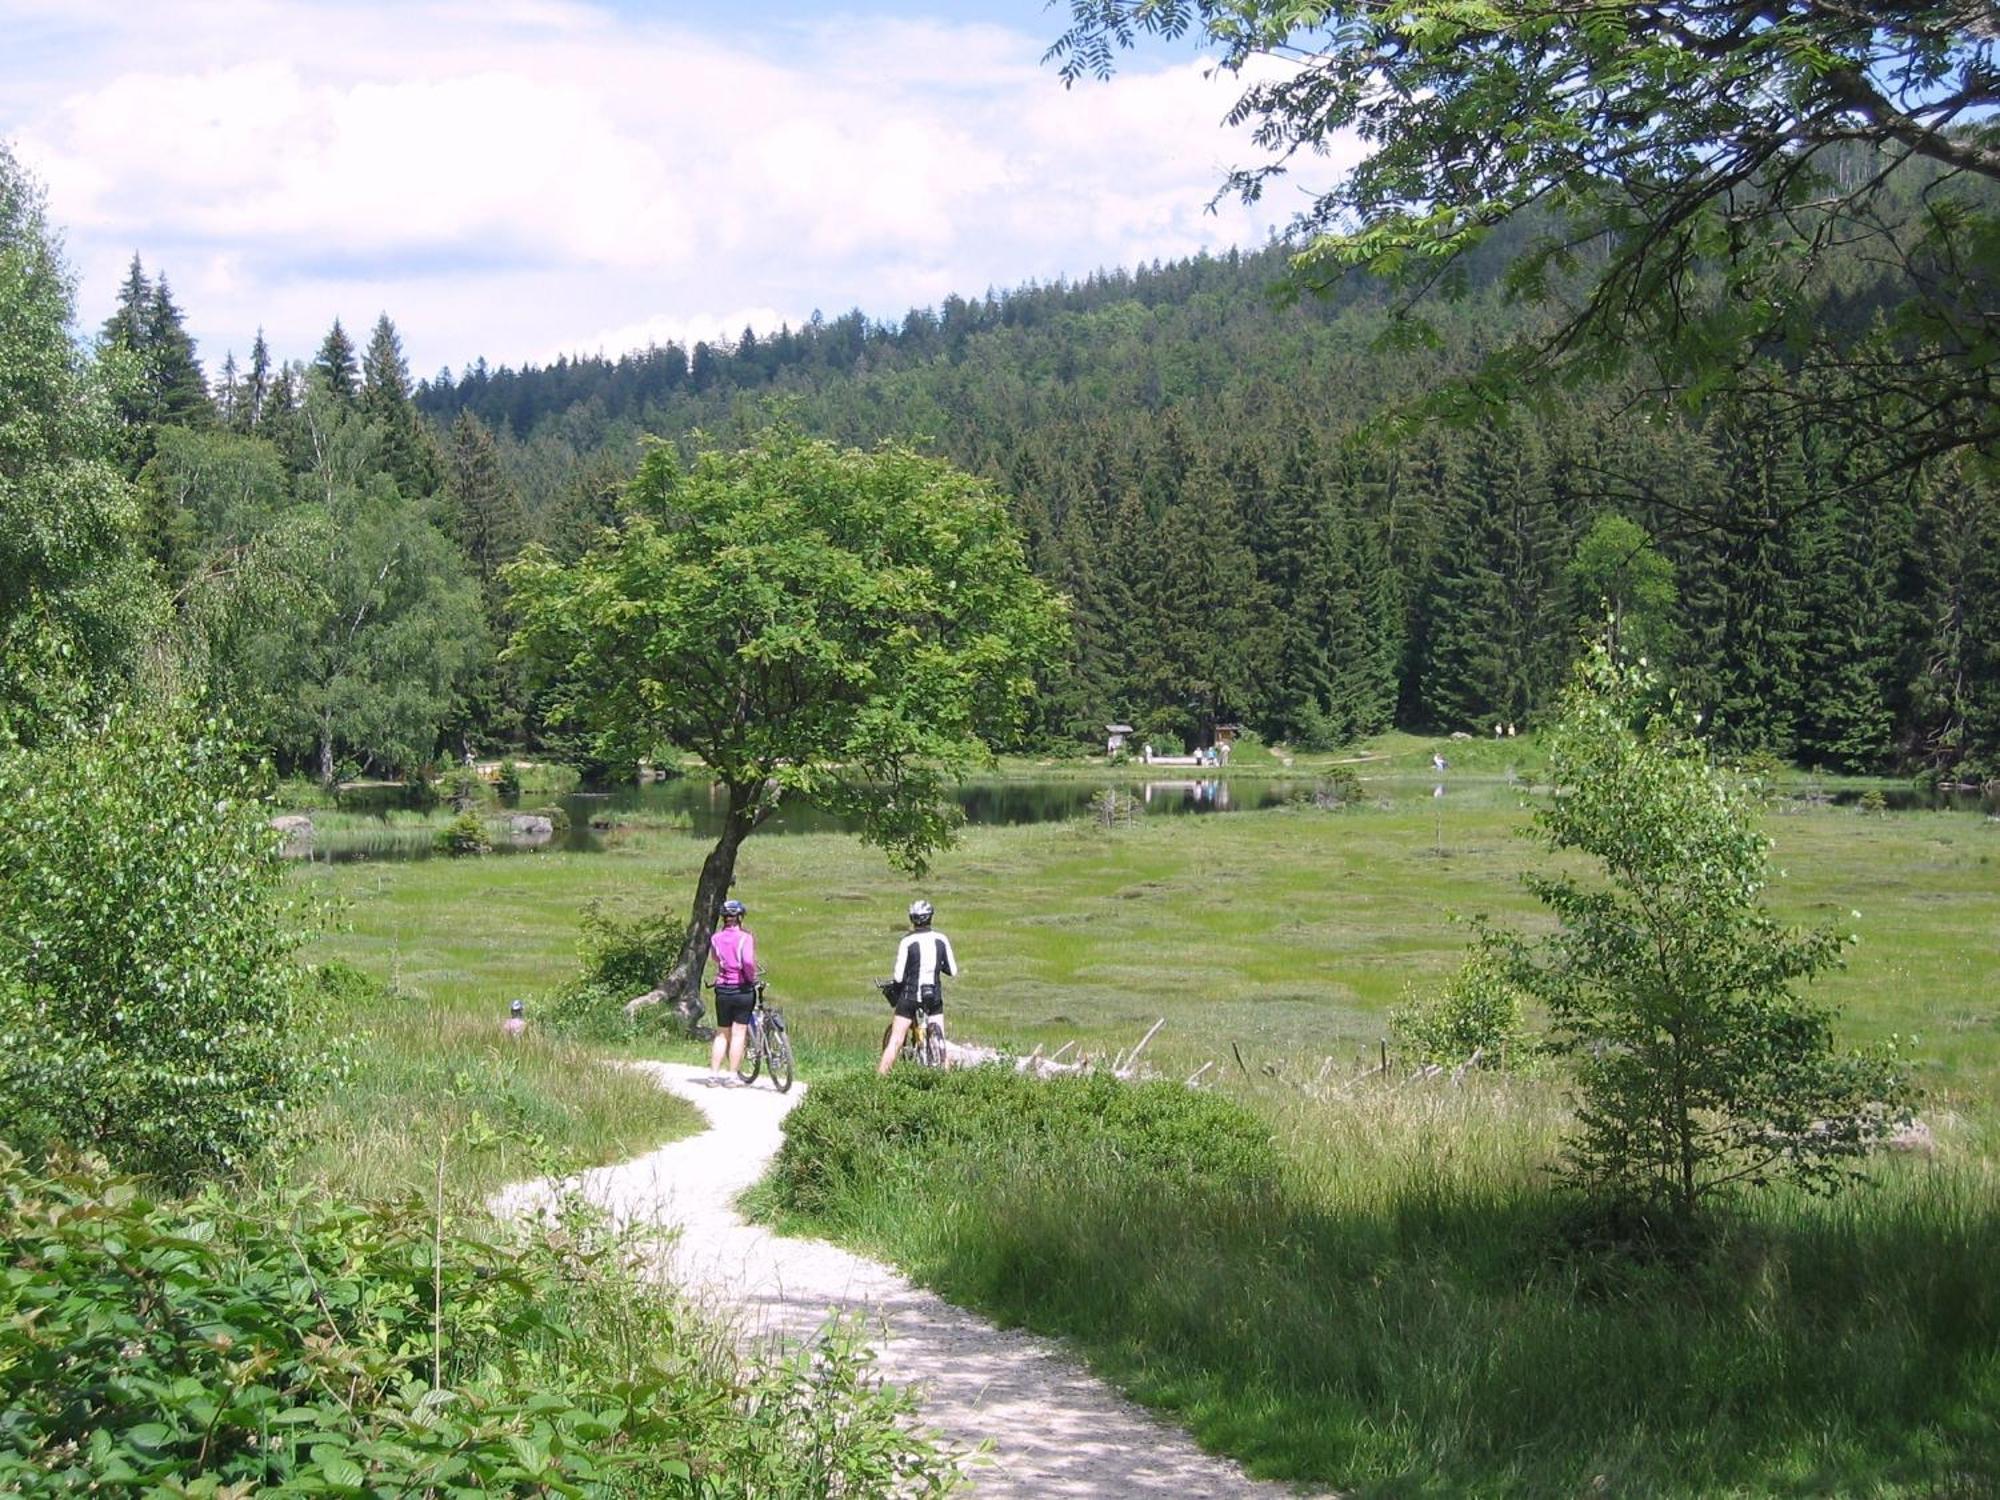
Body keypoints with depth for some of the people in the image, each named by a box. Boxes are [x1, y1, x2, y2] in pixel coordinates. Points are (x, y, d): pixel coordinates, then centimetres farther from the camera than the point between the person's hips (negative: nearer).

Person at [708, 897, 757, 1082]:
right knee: (738, 1033, 4)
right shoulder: (745, 937, -12)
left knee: (721, 1034, 14)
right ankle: (732, 1075, 4)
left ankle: (714, 1073, 11)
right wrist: (752, 977, -8)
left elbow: (716, 961, 6)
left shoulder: (715, 938, 0)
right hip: (742, 989, -3)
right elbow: (748, 962, -24)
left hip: (722, 990, 3)